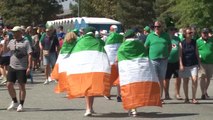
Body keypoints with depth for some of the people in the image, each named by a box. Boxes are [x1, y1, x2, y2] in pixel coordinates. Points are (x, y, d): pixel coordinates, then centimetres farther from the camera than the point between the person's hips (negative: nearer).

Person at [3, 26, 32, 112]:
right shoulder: (11, 42, 11)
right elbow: (5, 50, 15)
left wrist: (29, 67, -16)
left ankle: (21, 105, 10)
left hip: (22, 68, -5)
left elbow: (29, 55, -9)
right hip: (12, 67, 5)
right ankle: (14, 102, 22)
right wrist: (5, 42, -3)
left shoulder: (26, 42, -5)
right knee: (9, 85, 4)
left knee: (22, 86, 0)